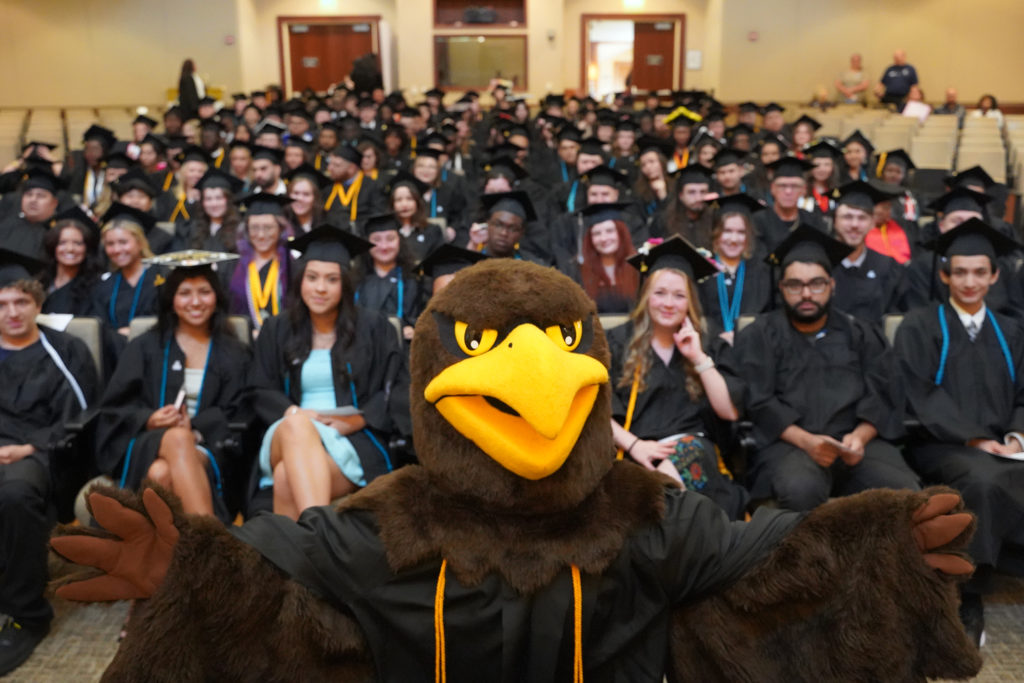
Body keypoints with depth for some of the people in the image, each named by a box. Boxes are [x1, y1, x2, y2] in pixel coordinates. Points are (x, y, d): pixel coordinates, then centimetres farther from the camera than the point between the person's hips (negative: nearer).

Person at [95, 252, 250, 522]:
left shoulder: (233, 354, 17)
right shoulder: (145, 347, 17)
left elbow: (235, 414, 7)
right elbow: (113, 408, 10)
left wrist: (195, 427, -12)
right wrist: (148, 420, -12)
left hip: (206, 450, 0)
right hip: (146, 445, 0)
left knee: (163, 474, -36)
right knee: (178, 439, -38)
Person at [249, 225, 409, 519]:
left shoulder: (373, 328, 10)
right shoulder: (278, 330, 16)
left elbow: (397, 388, 5)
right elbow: (261, 392, 12)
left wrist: (358, 418, -11)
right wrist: (293, 413, -9)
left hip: (352, 442, -1)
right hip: (288, 436, 1)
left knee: (287, 480, -35)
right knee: (297, 425, -40)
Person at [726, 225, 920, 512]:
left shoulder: (861, 334, 20)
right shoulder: (759, 336, 11)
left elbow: (882, 396, 9)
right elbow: (758, 402, -1)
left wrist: (860, 436, -12)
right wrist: (804, 440, -16)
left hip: (856, 440, 2)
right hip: (789, 442, -2)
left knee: (903, 490, -27)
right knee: (801, 490, -35)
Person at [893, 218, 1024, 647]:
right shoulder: (919, 327, 4)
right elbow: (923, 397, -6)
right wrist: (974, 438, -15)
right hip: (942, 445, -4)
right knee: (985, 480, -37)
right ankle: (969, 596, -24)